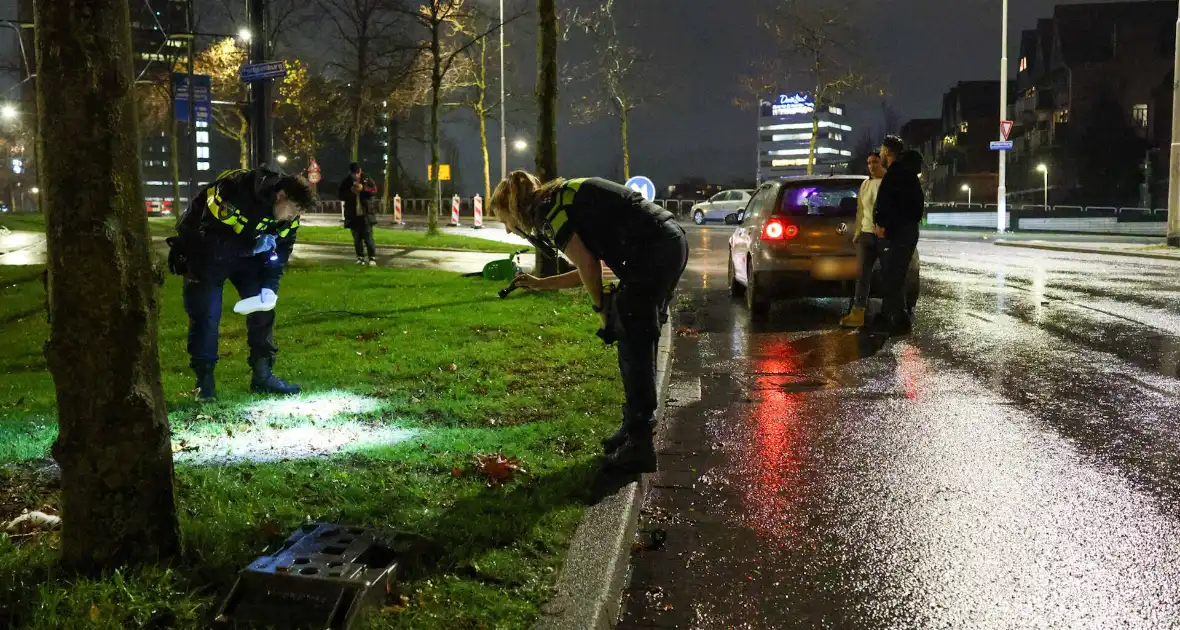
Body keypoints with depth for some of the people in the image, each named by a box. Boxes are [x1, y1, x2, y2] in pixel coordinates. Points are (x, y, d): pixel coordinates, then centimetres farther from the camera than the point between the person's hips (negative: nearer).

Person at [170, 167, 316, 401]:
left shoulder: (288, 218, -13)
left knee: (263, 310, 0)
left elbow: (281, 249, -6)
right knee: (205, 315, -8)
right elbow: (209, 233, -34)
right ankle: (204, 380, 5)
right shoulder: (235, 191, -36)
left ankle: (263, 374, 9)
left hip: (246, 253, 6)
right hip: (205, 251, -6)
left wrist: (269, 286, -17)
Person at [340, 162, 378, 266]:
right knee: (357, 238, 7)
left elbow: (374, 190, -4)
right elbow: (341, 196, 1)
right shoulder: (346, 182, 4)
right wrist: (351, 191, -15)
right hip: (353, 215, 2)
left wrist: (363, 188, -18)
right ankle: (360, 258, 17)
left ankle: (372, 258, -1)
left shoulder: (367, 179, 1)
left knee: (368, 237, -6)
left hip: (366, 214, -2)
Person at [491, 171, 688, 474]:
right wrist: (539, 283, 33)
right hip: (672, 242, 10)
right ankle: (635, 428, 26)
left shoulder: (547, 210, -4)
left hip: (653, 251, -10)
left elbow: (588, 265, -11)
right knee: (638, 343, 16)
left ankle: (639, 447, 0)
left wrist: (602, 309, 3)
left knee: (634, 345, -4)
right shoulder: (564, 199, 24)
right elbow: (589, 270, 25)